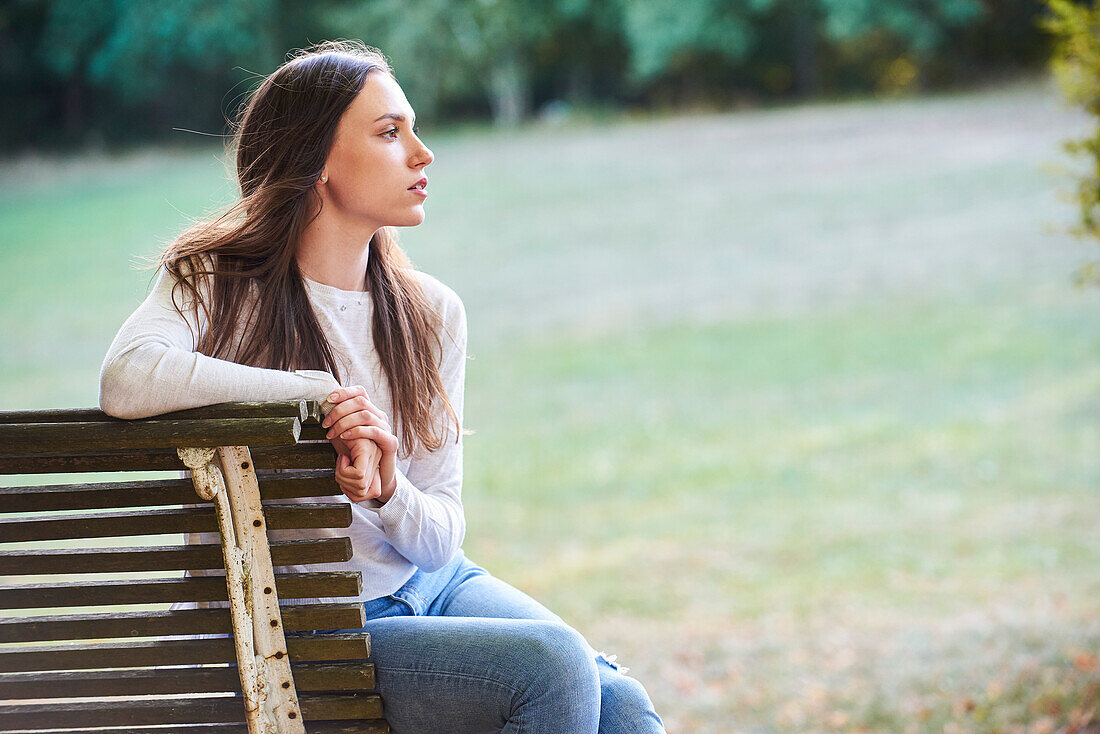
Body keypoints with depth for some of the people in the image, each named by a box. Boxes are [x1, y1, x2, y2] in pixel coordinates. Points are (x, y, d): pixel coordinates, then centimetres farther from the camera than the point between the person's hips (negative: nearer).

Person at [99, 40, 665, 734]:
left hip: (434, 584, 5)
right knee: (552, 664, -25)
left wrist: (391, 492, -21)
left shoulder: (431, 312, 4)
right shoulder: (217, 284, -7)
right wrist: (322, 392, -23)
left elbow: (442, 537, 4)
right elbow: (126, 382, -31)